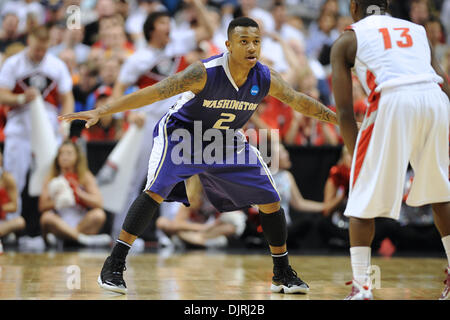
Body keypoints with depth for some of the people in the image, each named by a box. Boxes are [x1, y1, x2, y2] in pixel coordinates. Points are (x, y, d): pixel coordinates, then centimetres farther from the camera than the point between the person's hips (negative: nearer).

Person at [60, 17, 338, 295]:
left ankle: (283, 273, 19)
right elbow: (153, 92, -36)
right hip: (182, 133, -5)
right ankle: (113, 266, -19)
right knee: (157, 190, -27)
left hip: (226, 139, 5)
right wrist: (101, 112, -42)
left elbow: (300, 101, -1)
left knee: (270, 199, 0)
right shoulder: (205, 73, -32)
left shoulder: (267, 79, -18)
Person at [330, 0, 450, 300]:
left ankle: (360, 287, 3)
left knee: (364, 199, 9)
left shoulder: (347, 40, 21)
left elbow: (345, 112, 14)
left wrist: (360, 158, 20)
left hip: (393, 101, -4)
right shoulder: (417, 30, 32)